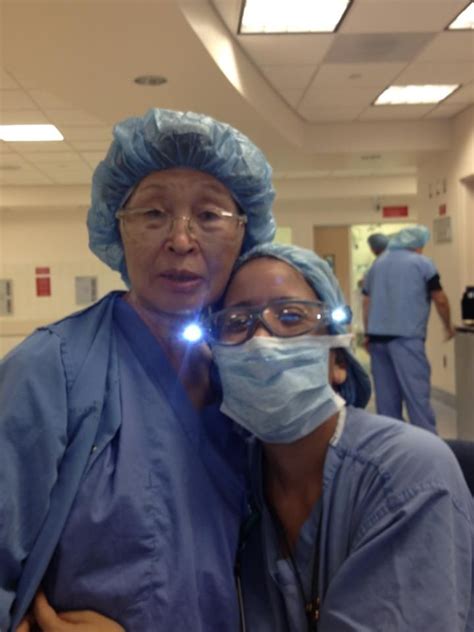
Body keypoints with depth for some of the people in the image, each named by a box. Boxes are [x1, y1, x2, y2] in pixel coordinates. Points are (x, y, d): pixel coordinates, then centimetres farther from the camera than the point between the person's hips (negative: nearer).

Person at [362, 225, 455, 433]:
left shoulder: (378, 263, 17)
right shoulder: (422, 262, 2)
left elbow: (366, 301, 16)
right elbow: (440, 299, 2)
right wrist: (448, 326, 16)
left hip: (377, 336, 5)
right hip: (406, 337, -5)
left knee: (386, 395, 10)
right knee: (417, 393, -6)